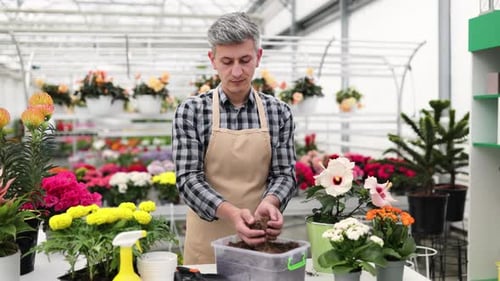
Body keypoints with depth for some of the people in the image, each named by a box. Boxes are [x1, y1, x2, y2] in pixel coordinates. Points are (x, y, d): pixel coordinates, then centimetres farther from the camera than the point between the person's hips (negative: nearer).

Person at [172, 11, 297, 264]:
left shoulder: (279, 112, -1)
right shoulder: (191, 111, -7)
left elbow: (285, 174, -1)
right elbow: (188, 178, -12)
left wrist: (269, 202, -23)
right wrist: (230, 213, -28)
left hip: (261, 238, 2)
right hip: (208, 239, -1)